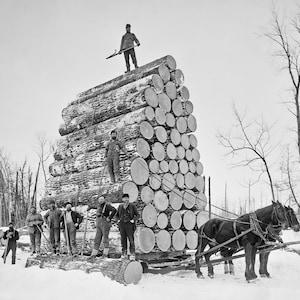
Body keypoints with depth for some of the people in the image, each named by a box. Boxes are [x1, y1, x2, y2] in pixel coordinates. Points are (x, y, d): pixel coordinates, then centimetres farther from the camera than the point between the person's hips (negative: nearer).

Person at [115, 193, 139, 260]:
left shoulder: (132, 206, -3)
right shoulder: (120, 206, 8)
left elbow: (137, 215, 1)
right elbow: (116, 215, 20)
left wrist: (133, 220, -12)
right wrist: (118, 220, 3)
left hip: (129, 225, -4)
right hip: (122, 225, 4)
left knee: (131, 239, -8)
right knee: (123, 239, 5)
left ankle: (132, 254, -3)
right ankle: (124, 253, 14)